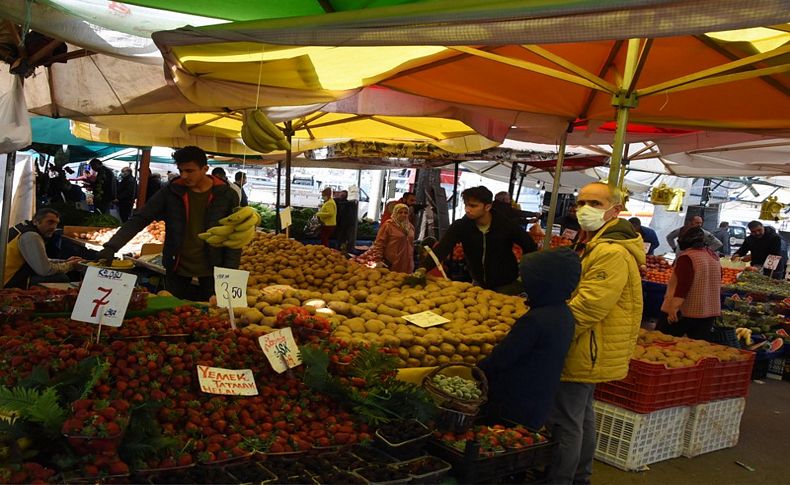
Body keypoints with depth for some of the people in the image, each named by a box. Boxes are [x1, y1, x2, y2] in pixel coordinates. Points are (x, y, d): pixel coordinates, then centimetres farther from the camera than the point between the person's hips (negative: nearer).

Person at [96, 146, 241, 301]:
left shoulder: (227, 195, -4)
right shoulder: (170, 192, -1)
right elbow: (139, 220, -1)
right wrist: (111, 247, -12)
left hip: (211, 275, -1)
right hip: (176, 273, 2)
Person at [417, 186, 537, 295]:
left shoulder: (506, 225, -18)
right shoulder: (461, 225, -13)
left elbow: (531, 248, -7)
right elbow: (442, 248, -25)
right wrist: (424, 268, -41)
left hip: (507, 285, -3)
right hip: (479, 283, 3)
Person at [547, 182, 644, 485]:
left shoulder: (612, 253, -23)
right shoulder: (595, 244, 13)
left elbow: (586, 308, -28)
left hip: (585, 354, -11)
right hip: (588, 353, 11)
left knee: (564, 423, -2)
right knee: (582, 417, 22)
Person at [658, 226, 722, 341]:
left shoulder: (686, 257, -15)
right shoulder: (714, 256, 11)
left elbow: (683, 285, -23)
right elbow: (717, 284, 21)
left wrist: (673, 308, -24)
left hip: (687, 311, -7)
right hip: (710, 311, 7)